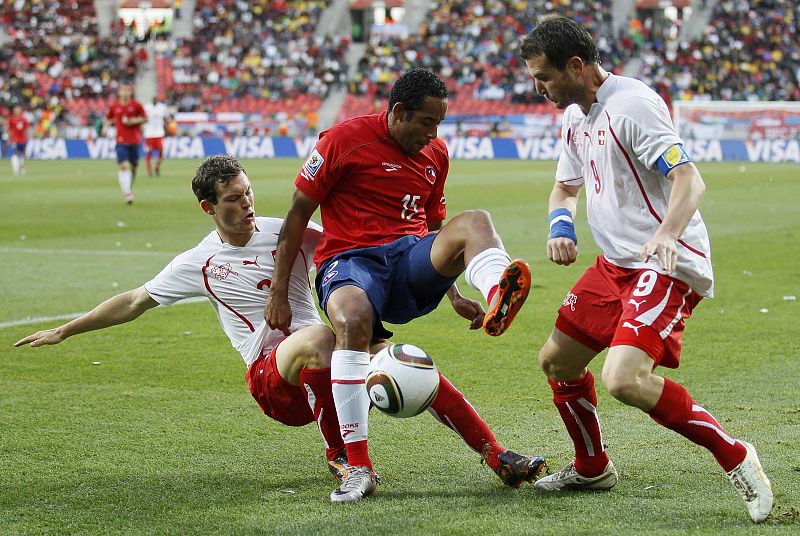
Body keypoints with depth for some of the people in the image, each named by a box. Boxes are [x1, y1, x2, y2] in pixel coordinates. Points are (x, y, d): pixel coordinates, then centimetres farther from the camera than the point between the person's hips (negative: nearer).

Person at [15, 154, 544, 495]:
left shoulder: (284, 231, 8)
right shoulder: (199, 263, 6)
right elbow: (134, 302, 15)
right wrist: (62, 331, 15)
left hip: (325, 365, 3)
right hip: (271, 377, -3)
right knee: (318, 338, -39)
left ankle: (496, 455, -18)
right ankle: (340, 453, -21)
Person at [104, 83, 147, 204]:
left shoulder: (136, 105, 1)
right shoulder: (114, 106, 4)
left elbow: (145, 118, 8)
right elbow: (108, 118, 19)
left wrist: (135, 121, -9)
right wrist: (106, 126, 0)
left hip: (135, 140, 1)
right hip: (121, 141, -1)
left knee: (133, 167, 7)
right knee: (123, 166, -15)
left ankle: (130, 189, 29)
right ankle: (127, 193, -21)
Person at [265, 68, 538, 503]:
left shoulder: (436, 154, 17)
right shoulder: (344, 140, -2)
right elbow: (298, 214, 1)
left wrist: (453, 294, 23)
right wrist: (279, 291, -3)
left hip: (412, 263, 5)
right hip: (350, 259, -4)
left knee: (474, 222, -24)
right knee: (353, 320, -39)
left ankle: (497, 301, -61)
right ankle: (358, 468, -36)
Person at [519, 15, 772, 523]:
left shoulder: (633, 104, -18)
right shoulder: (574, 117, 11)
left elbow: (690, 180, -26)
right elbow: (566, 187, 26)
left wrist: (668, 233, -43)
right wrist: (561, 226, 4)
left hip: (668, 265, -10)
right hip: (616, 264, 10)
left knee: (624, 379, -26)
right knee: (556, 361, 14)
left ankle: (735, 457, -12)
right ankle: (593, 468, 36)